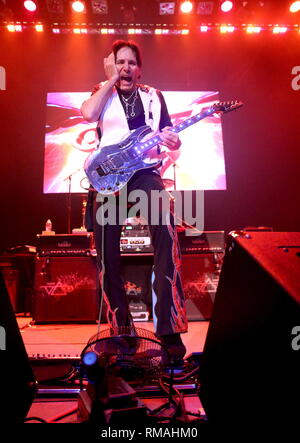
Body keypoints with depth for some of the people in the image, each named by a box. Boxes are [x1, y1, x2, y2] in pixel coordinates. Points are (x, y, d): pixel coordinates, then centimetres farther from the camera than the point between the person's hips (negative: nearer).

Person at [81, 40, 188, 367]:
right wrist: (111, 79, 3)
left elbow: (169, 136, 16)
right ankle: (120, 327, 11)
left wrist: (173, 142, -8)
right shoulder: (102, 93, 17)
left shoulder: (154, 96, 20)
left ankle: (170, 329, -20)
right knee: (107, 254, -5)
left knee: (165, 231, -26)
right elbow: (88, 114, -6)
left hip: (145, 172, 0)